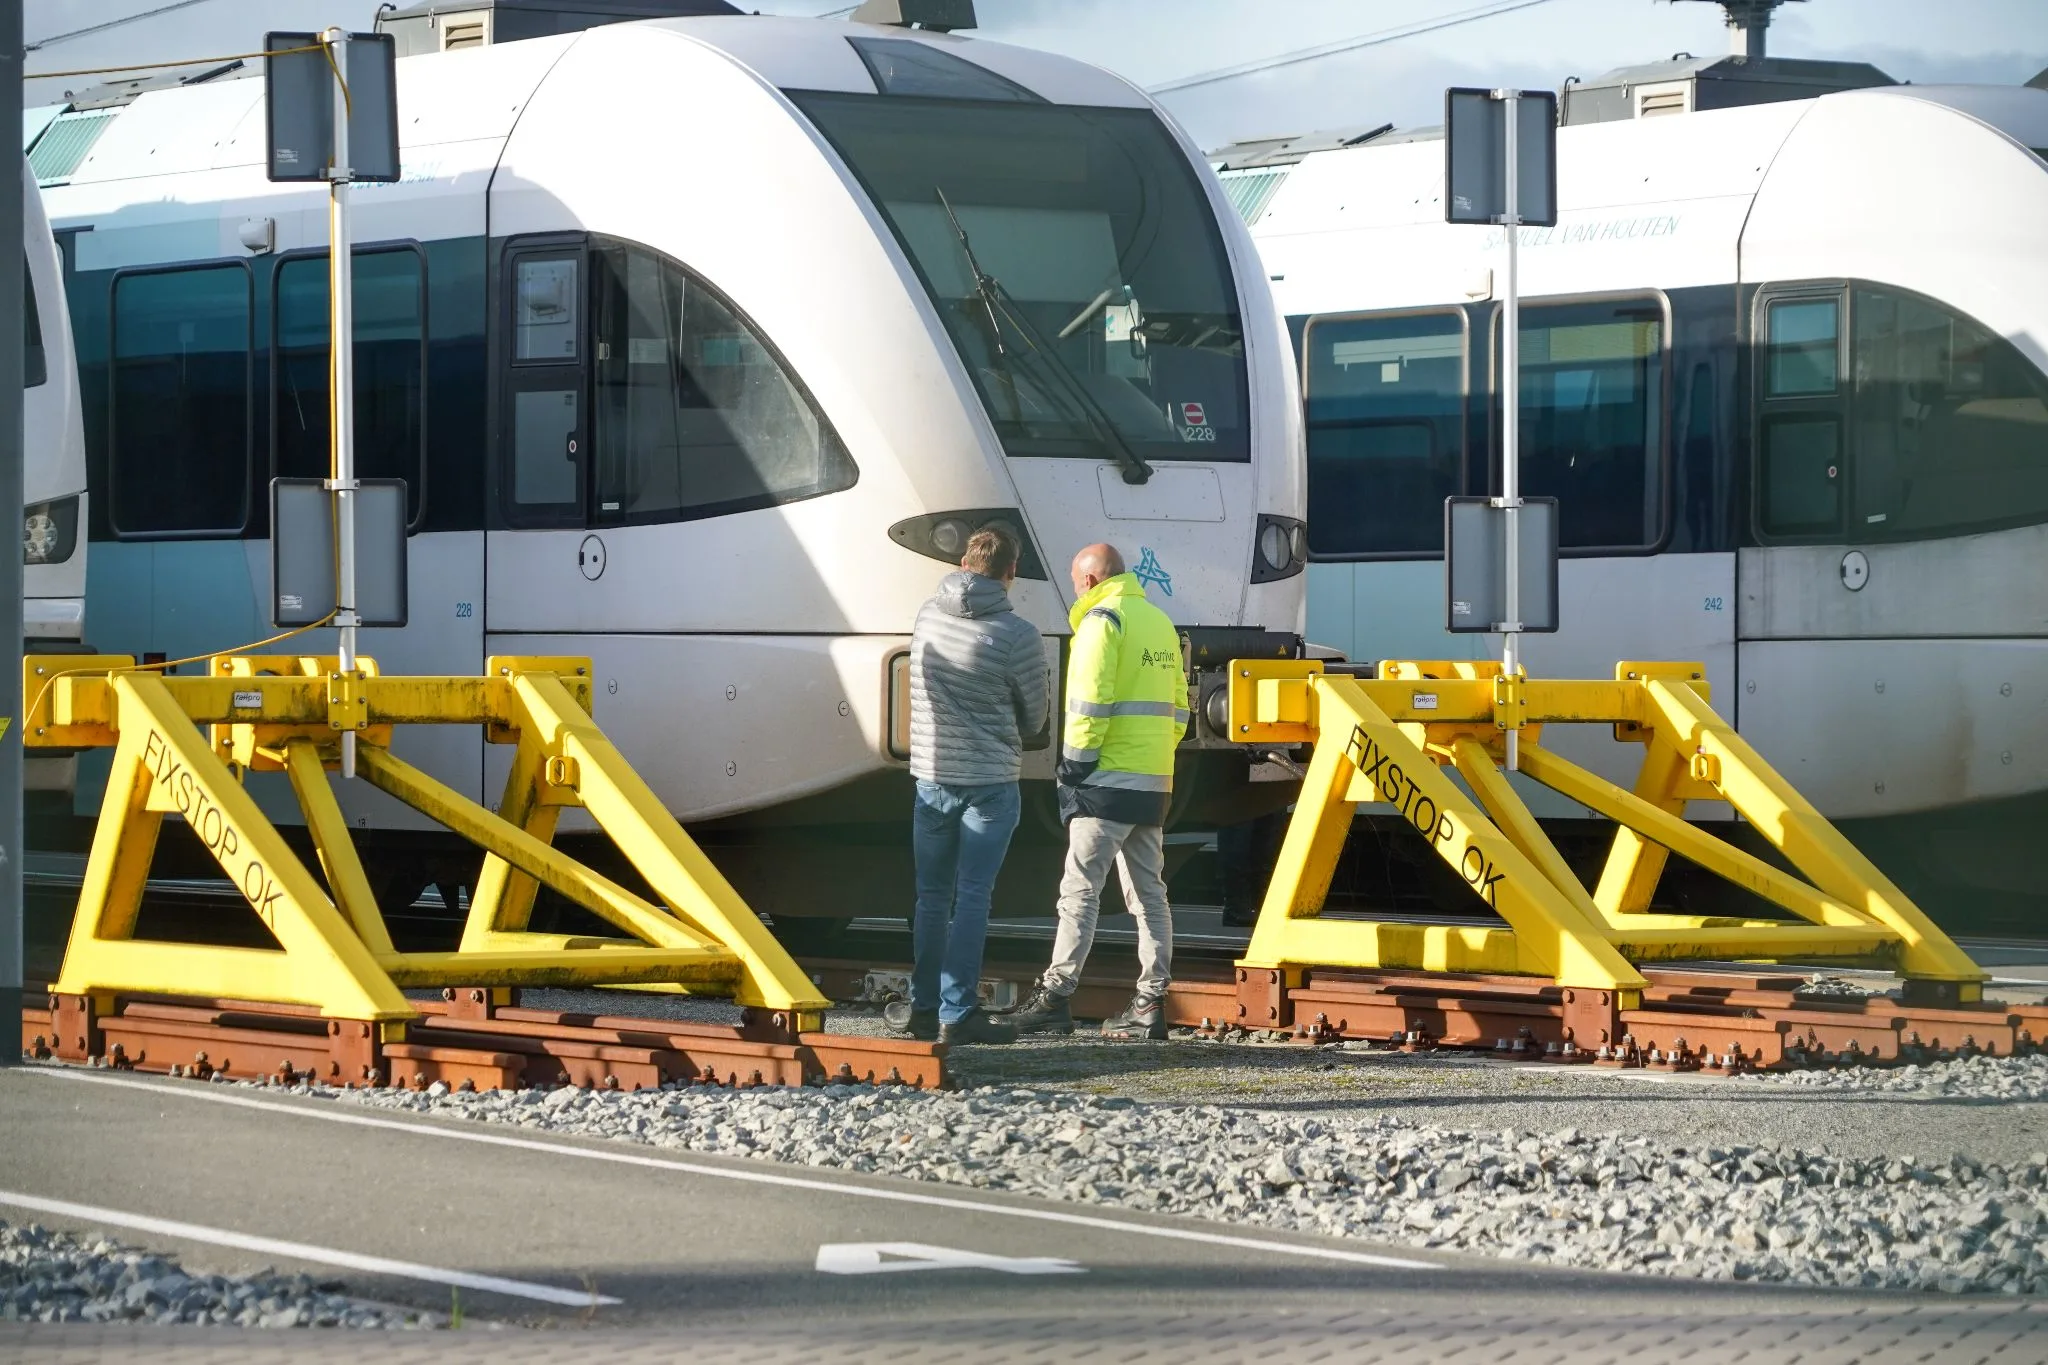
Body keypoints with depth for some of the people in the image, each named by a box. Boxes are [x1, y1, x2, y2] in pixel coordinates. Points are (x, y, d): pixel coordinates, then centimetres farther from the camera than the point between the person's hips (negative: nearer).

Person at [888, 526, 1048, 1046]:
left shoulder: (928, 615, 1)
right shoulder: (1017, 637, -13)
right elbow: (1035, 720, 0)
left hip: (931, 776, 4)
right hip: (989, 783, -4)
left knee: (932, 896, 13)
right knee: (972, 898, -1)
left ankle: (924, 1007, 16)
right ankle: (958, 1013, -3)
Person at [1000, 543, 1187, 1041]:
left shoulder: (1102, 621, -9)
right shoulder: (1161, 623, 18)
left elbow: (1091, 702, -18)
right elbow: (1177, 708, 19)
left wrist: (1075, 762, -12)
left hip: (1108, 781, -8)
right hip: (1154, 784, 8)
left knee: (1079, 889, -7)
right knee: (1148, 892, 9)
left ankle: (1055, 997, -8)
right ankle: (1151, 1004, 7)